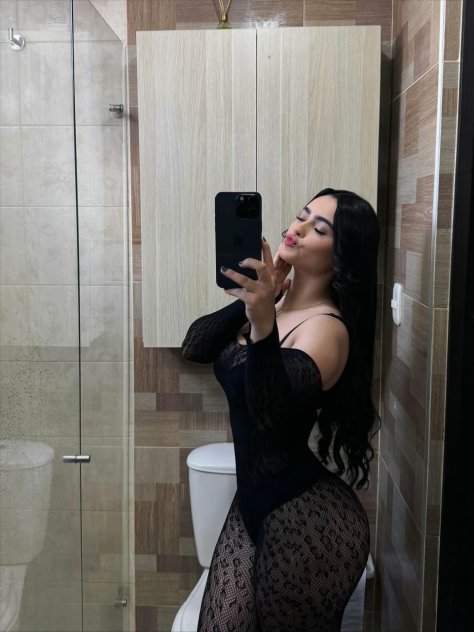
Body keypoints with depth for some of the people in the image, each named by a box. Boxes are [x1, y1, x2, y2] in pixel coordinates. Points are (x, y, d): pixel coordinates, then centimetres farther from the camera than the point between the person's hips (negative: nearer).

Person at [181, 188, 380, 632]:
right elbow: (194, 348, 1)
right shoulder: (275, 302, 4)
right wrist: (249, 301, -12)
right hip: (255, 501, 7)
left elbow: (273, 412, -33)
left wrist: (263, 324, -48)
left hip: (306, 517, -7)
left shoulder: (327, 327, -18)